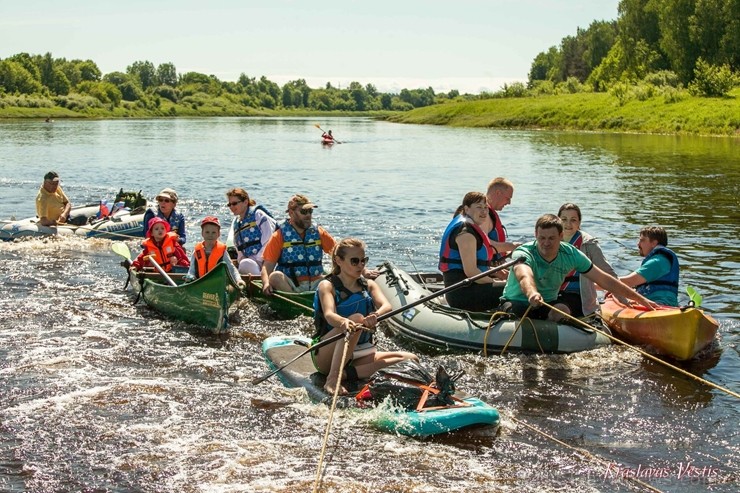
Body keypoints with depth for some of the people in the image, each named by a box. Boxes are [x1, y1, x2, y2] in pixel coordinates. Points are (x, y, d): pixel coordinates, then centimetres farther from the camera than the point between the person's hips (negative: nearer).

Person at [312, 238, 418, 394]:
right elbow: (329, 315, -26)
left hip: (359, 352, 6)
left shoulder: (369, 285, 8)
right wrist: (344, 322, -50)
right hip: (326, 356, -6)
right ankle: (332, 379, -37)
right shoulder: (327, 285, -6)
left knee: (410, 358, -14)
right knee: (356, 319, -32)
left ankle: (345, 373, -22)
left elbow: (386, 306, -12)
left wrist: (375, 316, -37)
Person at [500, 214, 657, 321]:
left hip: (548, 303, 3)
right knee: (512, 314, -36)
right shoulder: (522, 253, -23)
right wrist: (532, 293, -72)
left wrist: (640, 298, -3)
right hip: (516, 302, -3)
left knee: (562, 310, -31)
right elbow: (524, 276, -47)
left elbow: (604, 280, -2)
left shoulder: (571, 254, -9)